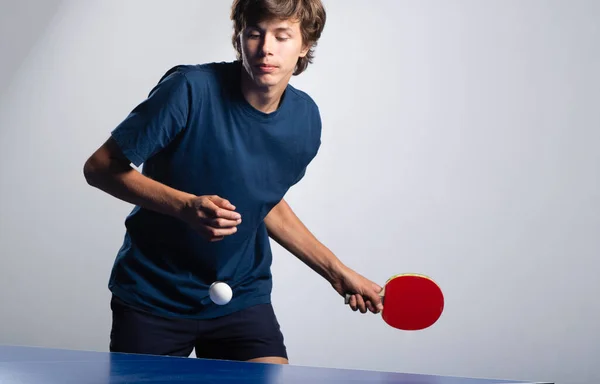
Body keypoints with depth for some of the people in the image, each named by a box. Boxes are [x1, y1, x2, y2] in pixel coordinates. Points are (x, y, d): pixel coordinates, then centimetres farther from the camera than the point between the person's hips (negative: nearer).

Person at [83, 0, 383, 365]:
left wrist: (337, 272, 9)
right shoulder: (191, 89, -21)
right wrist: (186, 206, -30)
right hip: (152, 296, -3)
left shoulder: (305, 119, -5)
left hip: (242, 297, 3)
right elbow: (100, 167, -16)